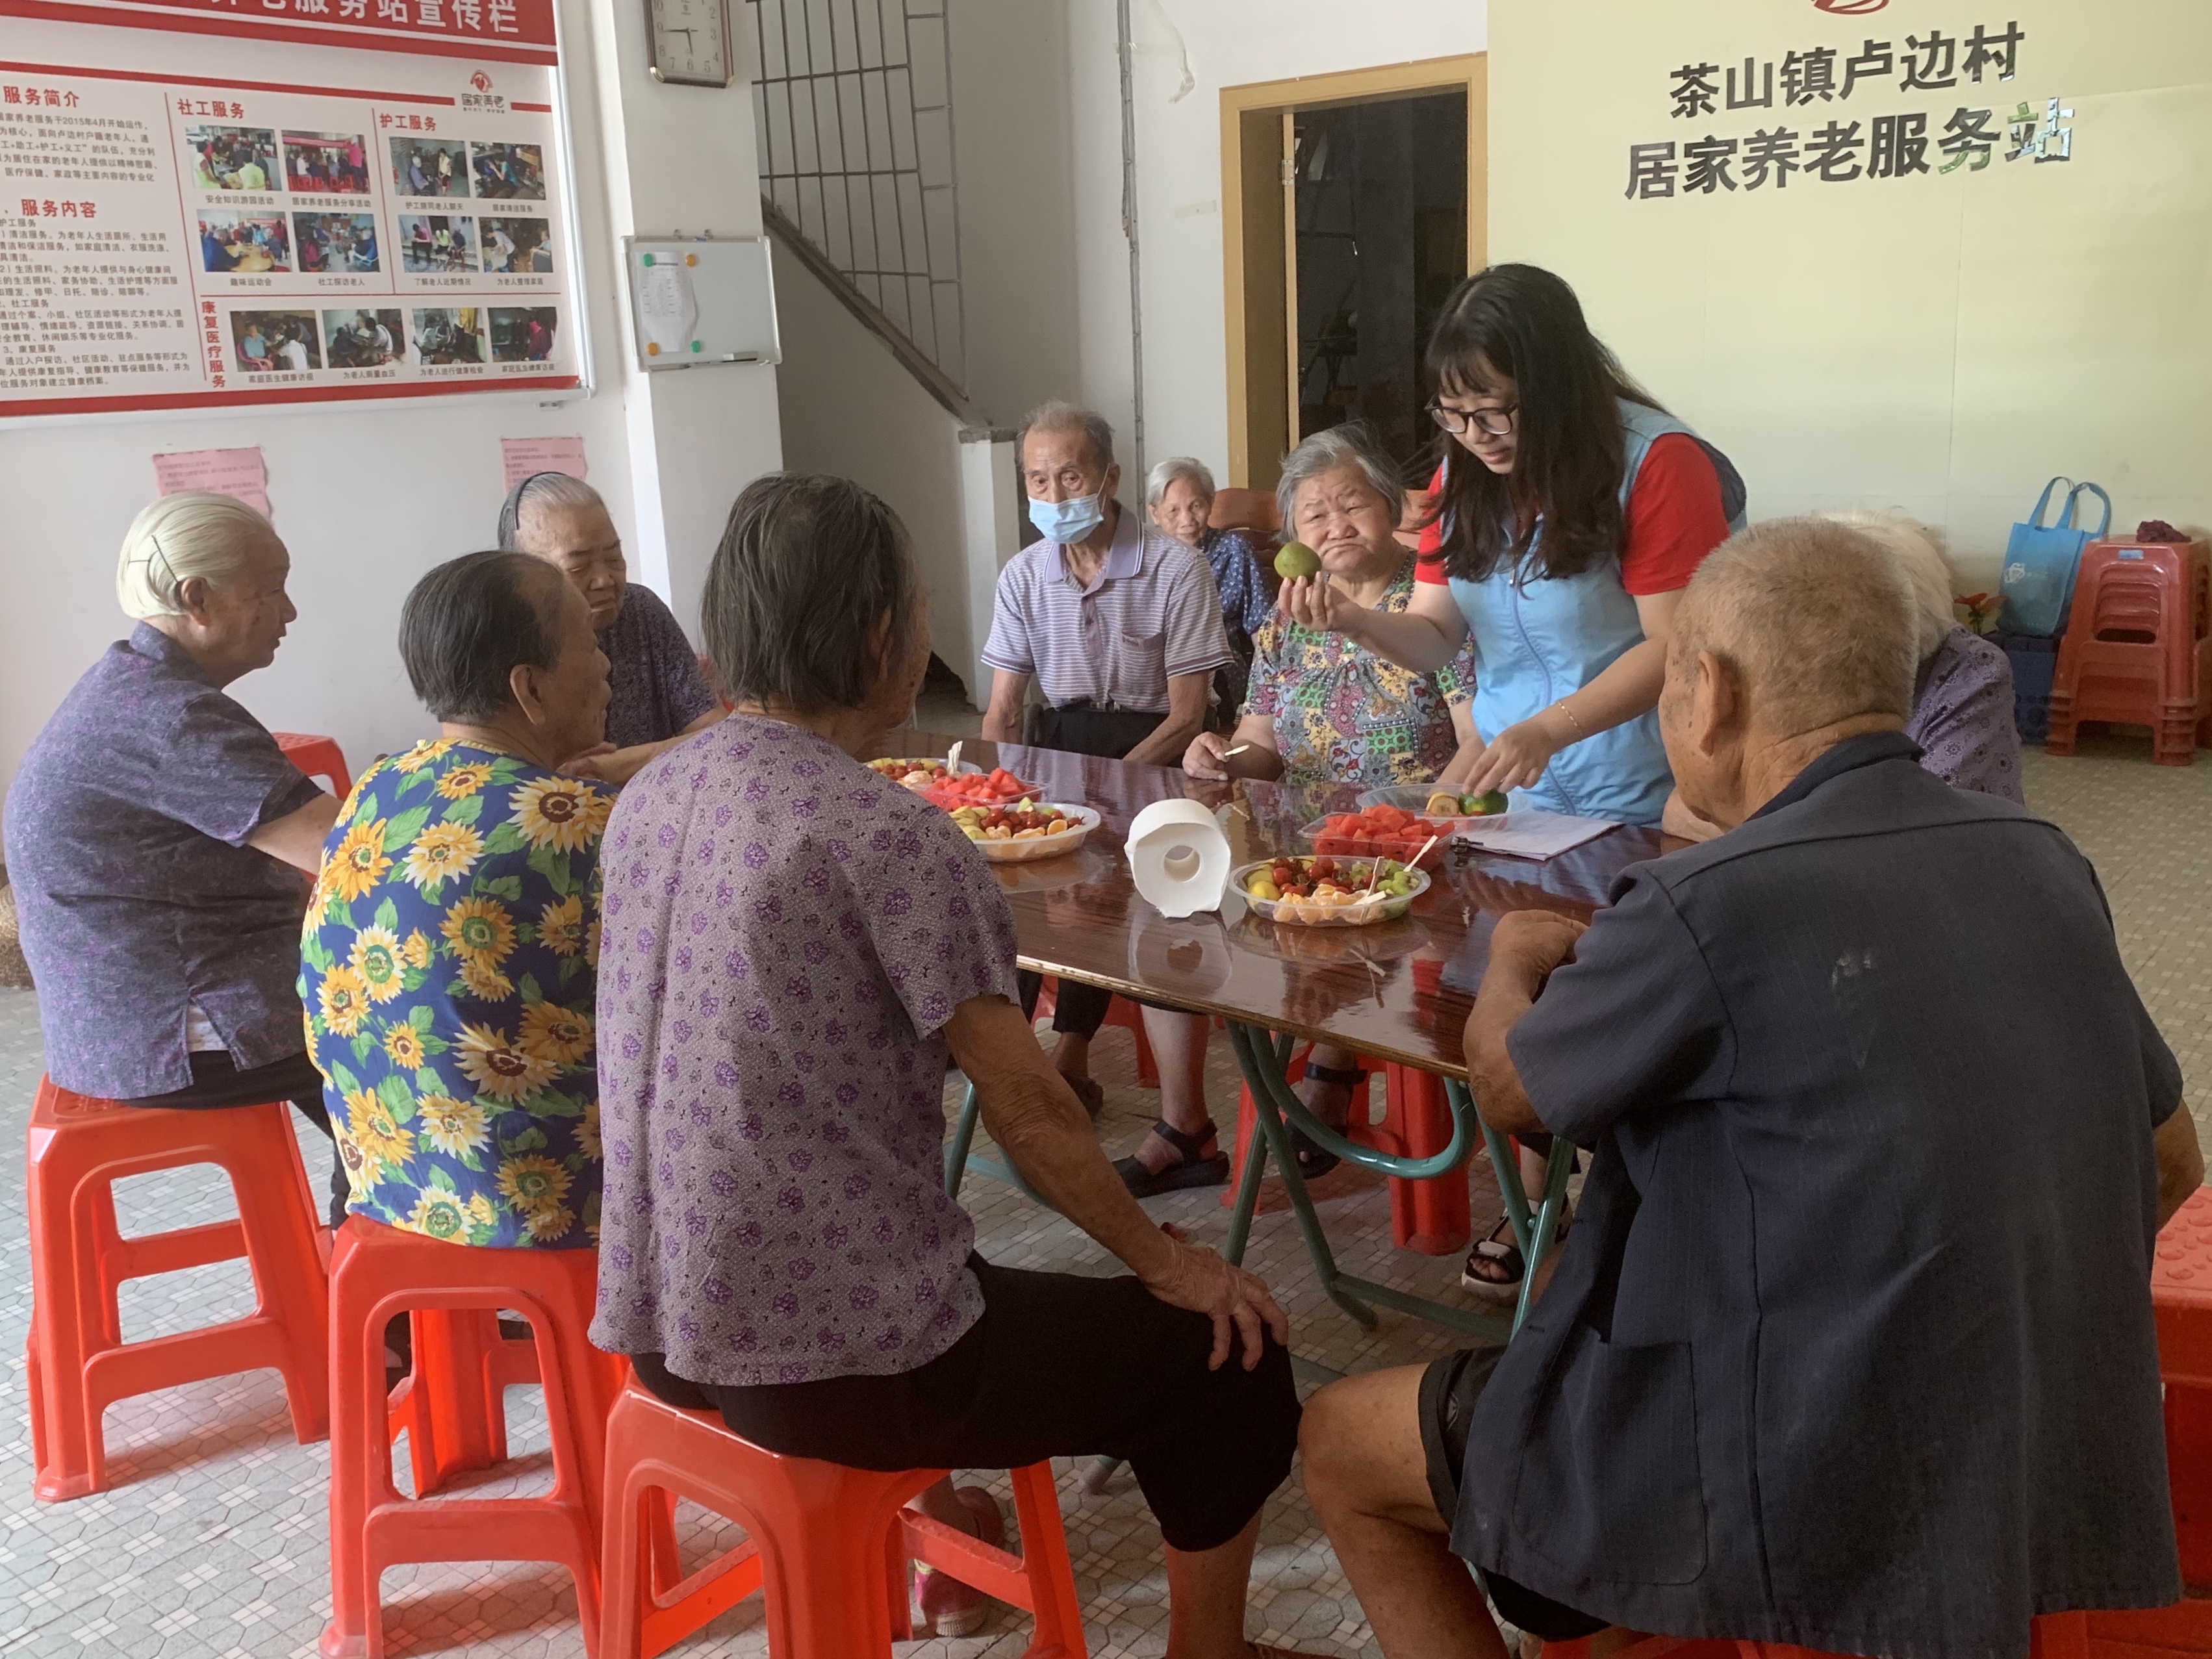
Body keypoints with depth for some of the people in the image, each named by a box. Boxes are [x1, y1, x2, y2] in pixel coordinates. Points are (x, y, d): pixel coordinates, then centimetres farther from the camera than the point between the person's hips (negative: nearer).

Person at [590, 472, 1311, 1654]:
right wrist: (1167, 1265, -1)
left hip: (659, 1328, 8)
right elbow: (1030, 1112, -16)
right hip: (825, 1361, -8)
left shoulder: (646, 799, 3)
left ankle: (932, 1515, 52)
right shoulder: (887, 833, -20)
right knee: (1231, 1355, 8)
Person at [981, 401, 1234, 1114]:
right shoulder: (1024, 575, 5)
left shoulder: (1176, 570, -10)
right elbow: (1003, 714, 6)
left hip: (1150, 749, -4)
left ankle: (1070, 1055, -15)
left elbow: (1186, 716, -11)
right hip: (1058, 738, 5)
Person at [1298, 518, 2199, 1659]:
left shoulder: (1709, 909, -23)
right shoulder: (2045, 862, -2)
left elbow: (1507, 1091, -5)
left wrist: (1513, 965, 15)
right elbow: (2169, 1163, 10)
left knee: (1340, 1446, 13)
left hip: (1817, 1501, -7)